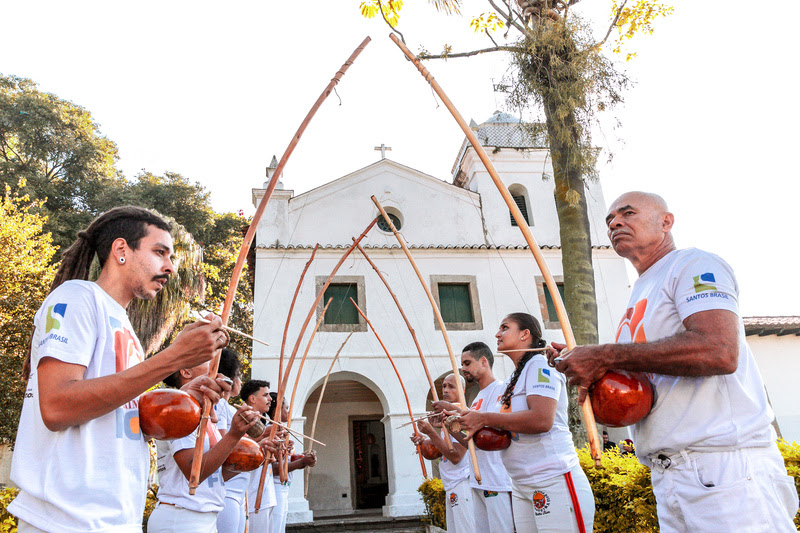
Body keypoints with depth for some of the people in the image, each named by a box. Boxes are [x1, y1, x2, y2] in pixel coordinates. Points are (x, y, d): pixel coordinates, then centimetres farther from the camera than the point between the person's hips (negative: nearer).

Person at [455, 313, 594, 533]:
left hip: (554, 483, -9)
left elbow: (541, 420, -24)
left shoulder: (540, 365, -9)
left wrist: (484, 418, -17)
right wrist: (476, 426, 6)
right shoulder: (513, 378, 18)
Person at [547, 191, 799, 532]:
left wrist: (605, 356, -19)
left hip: (726, 466, -8)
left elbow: (719, 351, -22)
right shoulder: (639, 295, 22)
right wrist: (584, 366, 5)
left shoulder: (692, 265, -4)